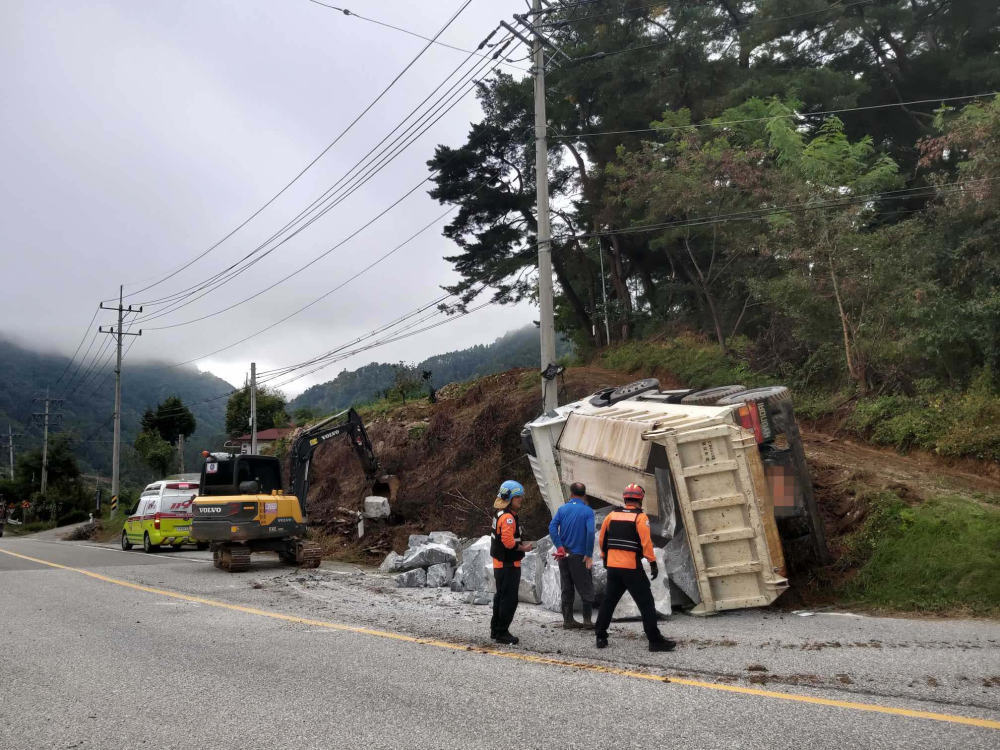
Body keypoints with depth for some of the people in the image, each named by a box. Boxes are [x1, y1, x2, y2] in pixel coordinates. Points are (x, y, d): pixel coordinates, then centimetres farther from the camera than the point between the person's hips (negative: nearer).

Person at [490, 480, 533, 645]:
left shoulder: (501, 514, 13)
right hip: (508, 565, -11)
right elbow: (508, 542, -28)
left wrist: (521, 546, 12)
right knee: (509, 599, -3)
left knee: (501, 597, 19)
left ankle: (496, 629, 28)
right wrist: (524, 548, -14)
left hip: (501, 564, 11)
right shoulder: (507, 517, -20)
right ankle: (502, 633, 3)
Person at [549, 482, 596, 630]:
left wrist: (559, 546, -8)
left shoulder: (562, 509, 3)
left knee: (567, 589, 11)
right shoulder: (587, 511, -7)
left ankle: (568, 620, 14)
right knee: (586, 588, 6)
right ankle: (587, 620, 4)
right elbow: (590, 532, -18)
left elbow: (552, 527, -8)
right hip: (579, 555, -4)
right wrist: (589, 555, -13)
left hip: (563, 555, 4)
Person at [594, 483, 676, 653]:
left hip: (612, 566, 6)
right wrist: (653, 563, -10)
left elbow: (602, 539, 15)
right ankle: (655, 641, -2)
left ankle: (600, 637, 20)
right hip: (631, 567, -5)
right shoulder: (640, 517, -8)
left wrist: (604, 557, 28)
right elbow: (646, 541, -15)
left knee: (609, 601, 16)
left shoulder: (611, 515, 8)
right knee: (646, 603, 0)